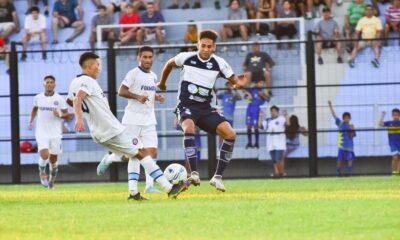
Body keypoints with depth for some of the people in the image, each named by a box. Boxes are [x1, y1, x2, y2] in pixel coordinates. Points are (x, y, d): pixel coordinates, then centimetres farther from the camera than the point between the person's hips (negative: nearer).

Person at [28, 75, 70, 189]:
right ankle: (42, 171, 12)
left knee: (53, 159, 6)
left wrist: (60, 115, -19)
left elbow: (67, 115, 2)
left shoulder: (59, 99, -2)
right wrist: (31, 121, 13)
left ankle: (52, 182, 28)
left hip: (55, 133, 0)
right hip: (42, 133, 0)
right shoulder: (38, 97, 3)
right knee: (44, 155, -20)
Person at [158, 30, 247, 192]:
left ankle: (217, 177, -5)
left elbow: (234, 81, 1)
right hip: (186, 106, -3)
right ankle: (194, 173, -42)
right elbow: (169, 64, 14)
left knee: (230, 135, -15)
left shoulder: (219, 64, -4)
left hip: (205, 108, 3)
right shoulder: (186, 58, -7)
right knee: (189, 128, -37)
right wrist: (162, 82, 27)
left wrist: (238, 83, -24)